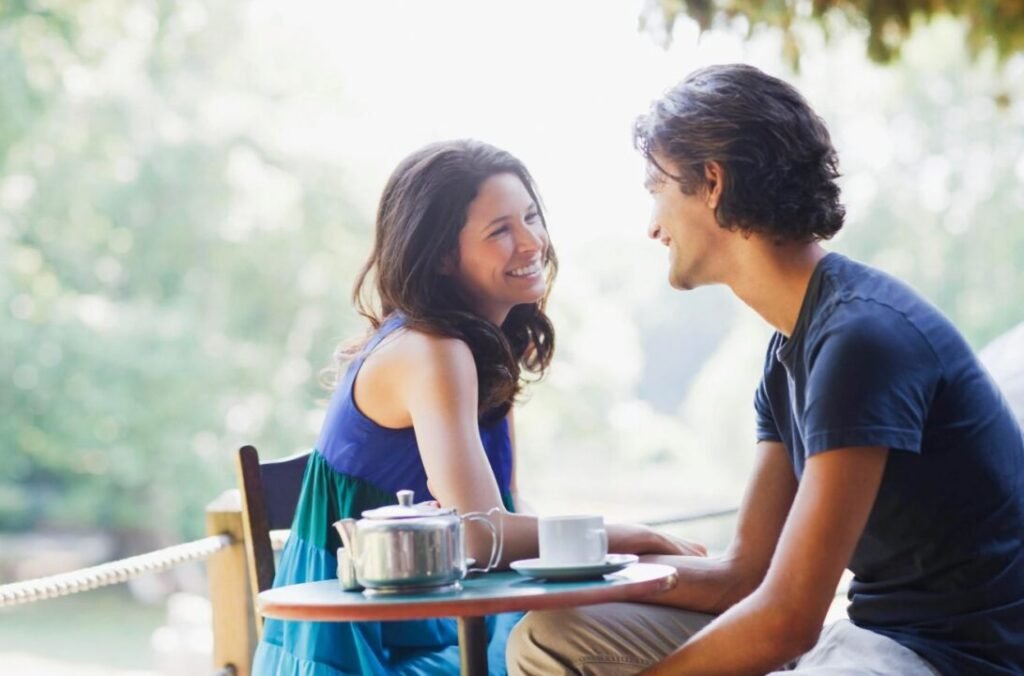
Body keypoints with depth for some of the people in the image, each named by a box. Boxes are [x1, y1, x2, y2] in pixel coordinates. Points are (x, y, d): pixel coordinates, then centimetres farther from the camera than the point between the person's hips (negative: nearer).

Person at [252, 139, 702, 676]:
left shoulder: (488, 345, 8)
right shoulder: (430, 352, -20)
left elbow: (505, 510, 7)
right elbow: (480, 534, -29)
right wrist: (632, 537, -17)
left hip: (422, 628, 8)